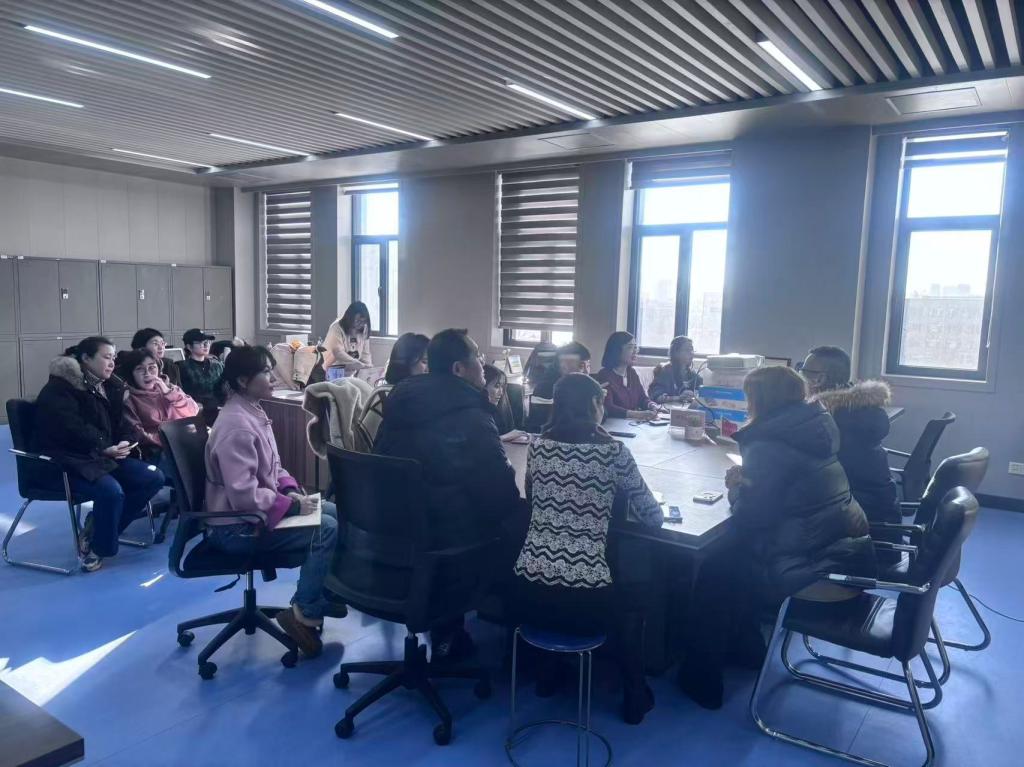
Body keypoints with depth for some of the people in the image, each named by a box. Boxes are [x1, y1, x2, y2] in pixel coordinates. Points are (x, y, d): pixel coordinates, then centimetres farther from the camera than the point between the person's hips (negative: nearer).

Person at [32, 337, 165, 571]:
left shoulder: (111, 386, 14)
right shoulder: (59, 388, -9)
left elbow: (119, 424, 14)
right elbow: (71, 429, -19)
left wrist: (123, 443, -7)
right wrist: (104, 448, -22)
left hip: (103, 456, 8)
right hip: (67, 461, -8)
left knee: (154, 478, -12)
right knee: (111, 490, -34)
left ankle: (98, 526, 0)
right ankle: (97, 546, -8)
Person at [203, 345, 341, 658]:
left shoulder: (254, 413, 7)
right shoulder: (236, 426, -24)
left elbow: (272, 466, 17)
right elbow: (244, 494, -28)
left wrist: (291, 490, -1)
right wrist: (291, 506, -21)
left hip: (258, 510, 10)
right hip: (237, 526, -10)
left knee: (336, 514, 4)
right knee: (328, 530, -21)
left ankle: (325, 594, 13)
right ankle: (305, 613, -7)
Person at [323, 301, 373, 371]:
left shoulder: (363, 329, 2)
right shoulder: (337, 328, -14)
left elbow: (365, 354, 3)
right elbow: (338, 353, -25)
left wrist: (368, 367, -16)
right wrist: (361, 365, -29)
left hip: (353, 371, 5)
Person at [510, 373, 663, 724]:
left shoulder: (537, 446, 3)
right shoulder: (612, 452, -7)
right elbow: (653, 518, 2)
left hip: (528, 595, 4)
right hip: (585, 601, -3)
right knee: (630, 603, 31)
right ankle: (635, 698, 38)